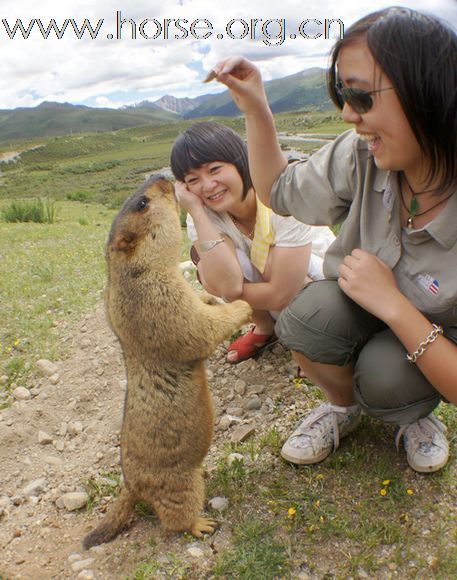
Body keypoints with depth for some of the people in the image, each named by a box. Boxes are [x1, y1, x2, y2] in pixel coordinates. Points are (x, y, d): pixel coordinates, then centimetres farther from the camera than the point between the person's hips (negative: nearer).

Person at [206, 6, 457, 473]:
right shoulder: (360, 156, -22)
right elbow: (280, 192, -2)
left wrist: (391, 304, -35)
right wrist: (256, 110, -14)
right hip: (364, 306, 3)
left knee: (384, 374, -33)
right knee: (306, 317, -29)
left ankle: (417, 414, 6)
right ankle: (343, 405, 4)